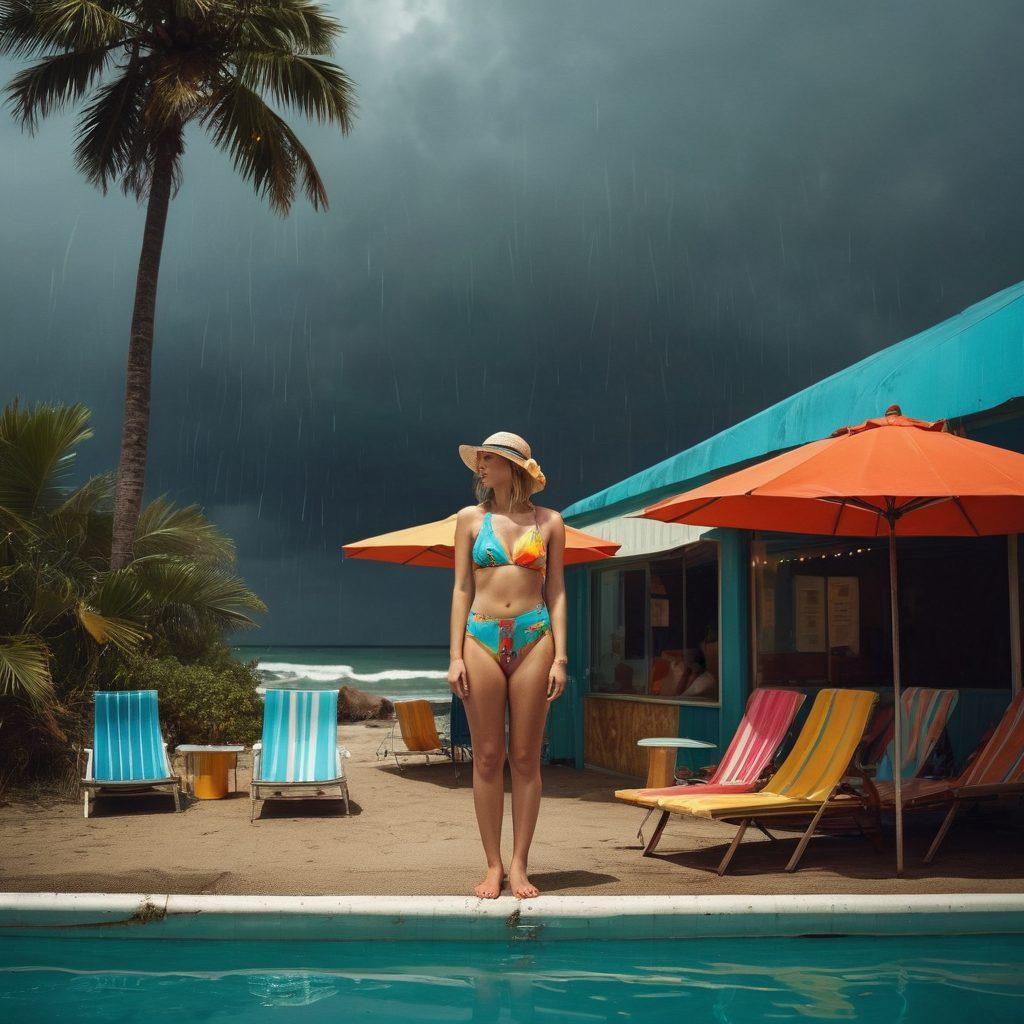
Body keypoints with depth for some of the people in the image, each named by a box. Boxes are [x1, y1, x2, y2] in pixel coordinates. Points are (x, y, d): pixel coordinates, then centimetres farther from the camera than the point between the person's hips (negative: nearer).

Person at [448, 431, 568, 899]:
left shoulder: (549, 522, 8)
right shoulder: (471, 518, 9)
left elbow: (555, 591, 8)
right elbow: (462, 589, 7)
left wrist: (560, 656, -1)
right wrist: (456, 655, -1)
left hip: (533, 638, 0)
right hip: (482, 639, 0)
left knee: (525, 758, 1)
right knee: (487, 757, 1)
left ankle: (519, 865, 8)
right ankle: (493, 865, 9)